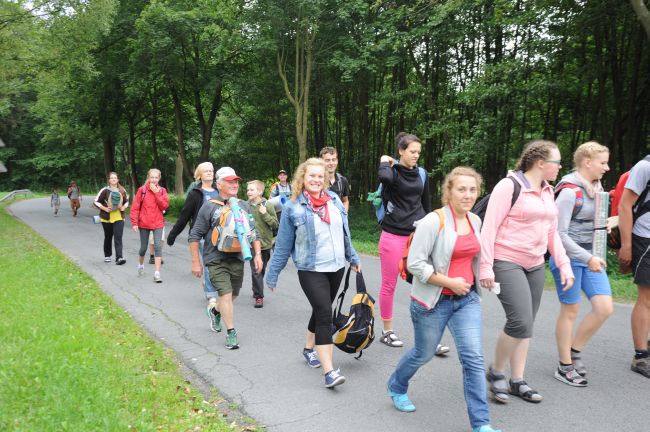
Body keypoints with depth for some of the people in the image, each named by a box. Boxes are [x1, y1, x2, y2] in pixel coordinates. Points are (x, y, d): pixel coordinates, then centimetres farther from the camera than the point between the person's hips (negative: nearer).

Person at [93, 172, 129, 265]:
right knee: (108, 237, 14)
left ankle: (119, 258, -17)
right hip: (107, 218, -1)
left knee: (118, 238, -11)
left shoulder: (122, 191, 4)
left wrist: (124, 207, -1)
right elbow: (96, 201, -4)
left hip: (119, 218, 1)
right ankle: (107, 256, 32)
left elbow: (127, 201, 18)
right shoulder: (105, 190, -5)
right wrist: (104, 208, -16)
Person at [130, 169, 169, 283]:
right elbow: (135, 207, -3)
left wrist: (156, 193, -14)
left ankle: (157, 273, -9)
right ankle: (141, 265, 40)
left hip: (158, 223, 0)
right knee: (143, 247, 11)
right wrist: (134, 223, -8)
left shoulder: (162, 191, 3)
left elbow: (164, 206, -9)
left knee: (158, 246, -10)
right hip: (144, 223, 0)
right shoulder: (142, 190, -2)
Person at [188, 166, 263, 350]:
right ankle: (231, 332, 3)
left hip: (237, 259, 5)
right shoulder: (209, 207, -6)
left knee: (234, 294, 15)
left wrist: (257, 254, 4)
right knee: (226, 294, -11)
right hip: (216, 260, -5)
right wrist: (196, 262, -5)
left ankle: (215, 311, 46)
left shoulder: (244, 206, 8)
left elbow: (253, 232, 14)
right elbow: (195, 236, -4)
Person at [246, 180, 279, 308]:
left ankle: (257, 291, 34)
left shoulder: (268, 205, -6)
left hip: (265, 244, 0)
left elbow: (275, 225, -7)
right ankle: (259, 296, 8)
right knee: (256, 271, -1)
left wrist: (265, 214, -18)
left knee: (262, 270, 14)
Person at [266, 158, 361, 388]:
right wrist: (272, 274, -2)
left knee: (321, 311, 18)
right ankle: (329, 371, -8)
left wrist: (353, 258, 19)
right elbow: (283, 245, -5)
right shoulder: (293, 207, -10)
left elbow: (344, 233, 15)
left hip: (336, 267, 5)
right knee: (325, 314, -13)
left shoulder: (334, 199, 5)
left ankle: (309, 348, 41)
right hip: (311, 270, -5)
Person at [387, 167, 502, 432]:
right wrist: (450, 282, -20)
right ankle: (396, 388, 43)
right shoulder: (433, 221, -19)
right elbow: (415, 264, -20)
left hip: (467, 298, 5)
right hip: (434, 300, -5)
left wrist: (474, 280, 14)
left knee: (474, 358, -3)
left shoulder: (476, 221, 3)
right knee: (424, 354, 14)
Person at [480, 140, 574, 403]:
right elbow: (489, 227, -15)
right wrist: (486, 267, -18)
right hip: (507, 263, -8)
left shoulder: (548, 191, 13)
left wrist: (564, 265, 10)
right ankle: (496, 372, 7)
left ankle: (517, 381, 22)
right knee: (520, 322, -16)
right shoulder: (509, 186, -12)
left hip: (535, 265, 8)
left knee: (526, 325, 9)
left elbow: (552, 233, 18)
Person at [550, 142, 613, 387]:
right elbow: (560, 234, -20)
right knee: (570, 312, 3)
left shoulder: (597, 188, 9)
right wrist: (588, 258, -21)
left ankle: (574, 352, 23)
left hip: (590, 257, 8)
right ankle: (565, 367, 20)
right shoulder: (570, 191, -16)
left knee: (605, 308, 3)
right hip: (568, 258, -7)